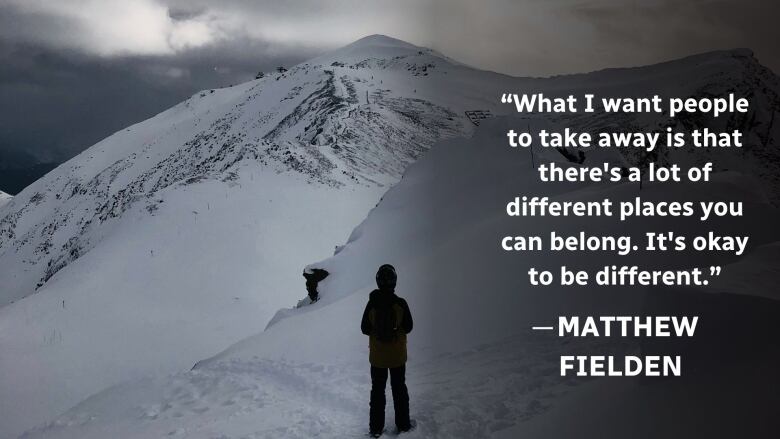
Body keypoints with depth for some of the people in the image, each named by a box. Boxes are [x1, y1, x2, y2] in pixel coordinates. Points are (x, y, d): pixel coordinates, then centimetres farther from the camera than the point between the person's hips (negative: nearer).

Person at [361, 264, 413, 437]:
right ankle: (403, 424, 24)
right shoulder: (401, 304, -18)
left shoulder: (372, 304, -16)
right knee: (399, 389, 17)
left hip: (377, 356, 0)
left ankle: (376, 428, 17)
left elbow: (365, 329, -8)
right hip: (398, 356, 0)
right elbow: (408, 327, -7)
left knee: (377, 390, 14)